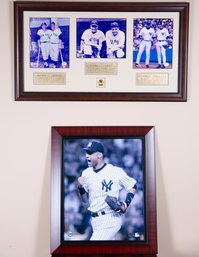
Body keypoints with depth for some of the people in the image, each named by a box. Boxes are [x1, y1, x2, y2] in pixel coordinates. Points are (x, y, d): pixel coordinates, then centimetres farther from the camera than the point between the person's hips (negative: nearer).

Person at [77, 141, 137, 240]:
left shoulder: (116, 172, -12)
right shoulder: (86, 173, 4)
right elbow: (85, 199, 10)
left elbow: (132, 186, 1)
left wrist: (125, 204, -12)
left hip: (110, 219, -6)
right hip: (95, 220, 7)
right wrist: (81, 187, -9)